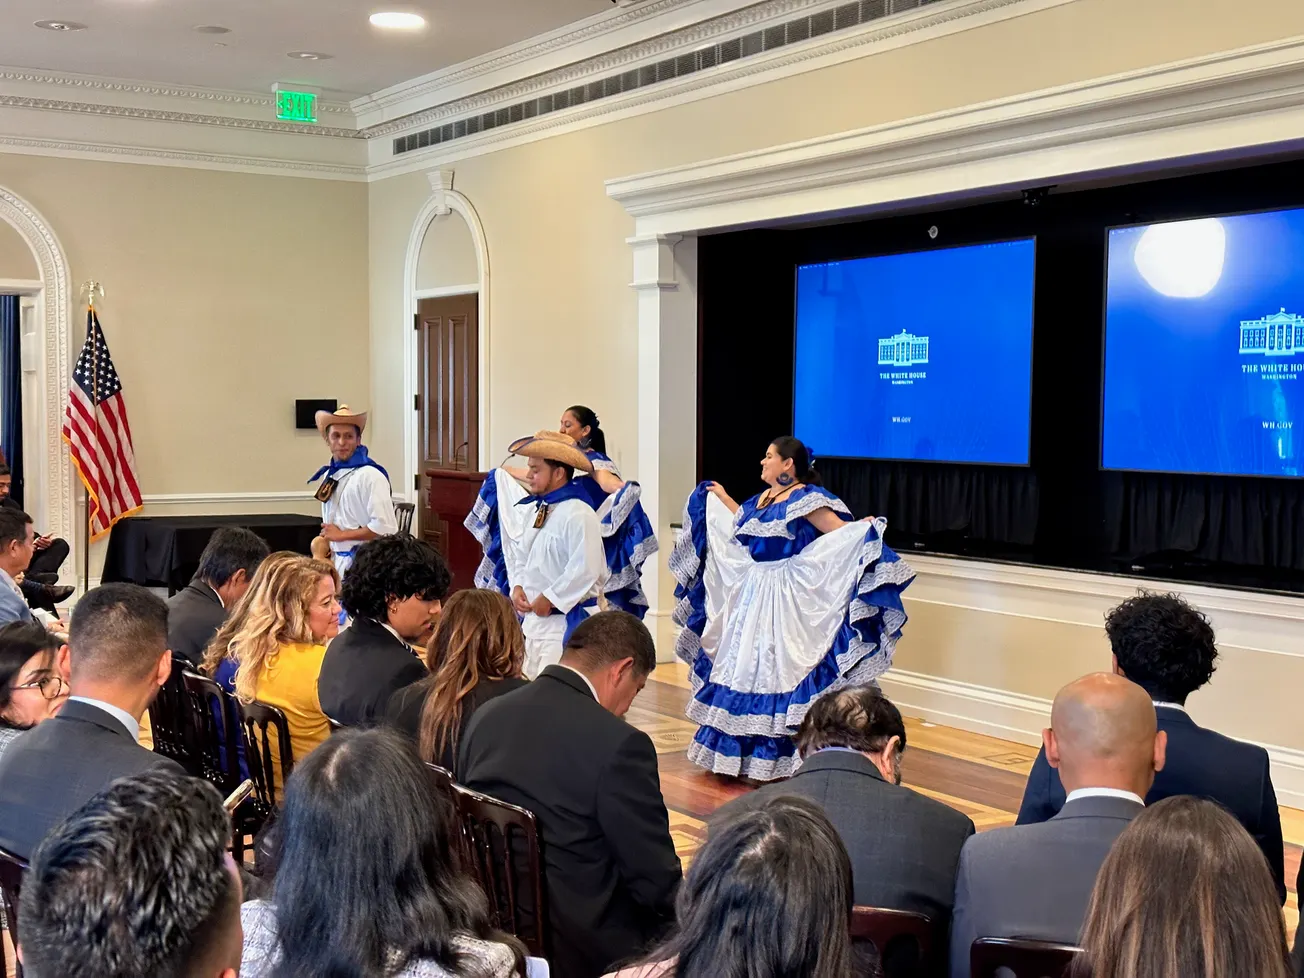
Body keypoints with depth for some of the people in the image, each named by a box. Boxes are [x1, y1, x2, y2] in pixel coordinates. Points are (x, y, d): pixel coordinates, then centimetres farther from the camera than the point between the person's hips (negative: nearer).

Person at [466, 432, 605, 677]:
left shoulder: (578, 514, -17)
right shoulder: (534, 509, 11)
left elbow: (585, 569, -24)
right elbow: (519, 551, 20)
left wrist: (549, 599, -16)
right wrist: (517, 586, 3)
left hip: (566, 619, -9)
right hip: (532, 618, 9)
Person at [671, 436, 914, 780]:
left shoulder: (808, 498, -11)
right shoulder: (762, 499, 13)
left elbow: (842, 532, -17)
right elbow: (745, 525, 31)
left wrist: (865, 528, -36)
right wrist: (723, 498, 35)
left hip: (785, 599, -8)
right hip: (751, 596, 8)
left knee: (776, 668, -7)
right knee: (743, 665, 11)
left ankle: (777, 755, 1)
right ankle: (745, 748, 22)